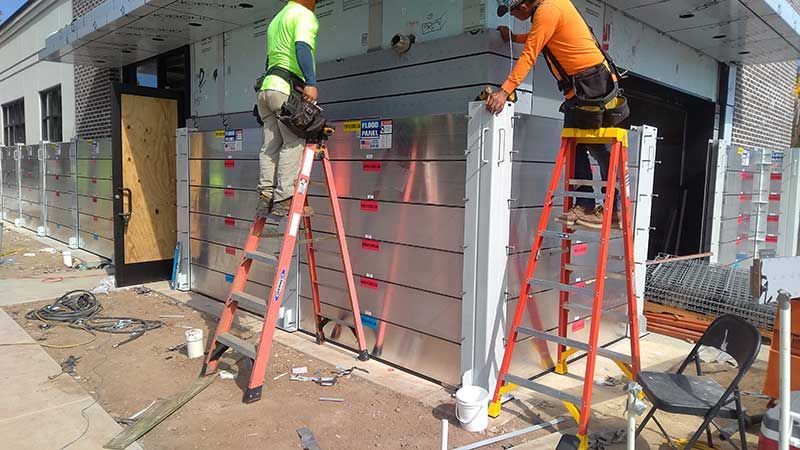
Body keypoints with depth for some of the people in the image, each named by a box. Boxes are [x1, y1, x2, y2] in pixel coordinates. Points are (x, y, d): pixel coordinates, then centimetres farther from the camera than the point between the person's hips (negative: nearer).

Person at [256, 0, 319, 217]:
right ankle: (283, 199, -15)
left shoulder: (275, 20, 29)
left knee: (271, 145, 4)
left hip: (267, 86, 9)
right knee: (294, 143, -10)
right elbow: (302, 46, -17)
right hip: (287, 87, -8)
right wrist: (311, 82, -25)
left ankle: (266, 195, -2)